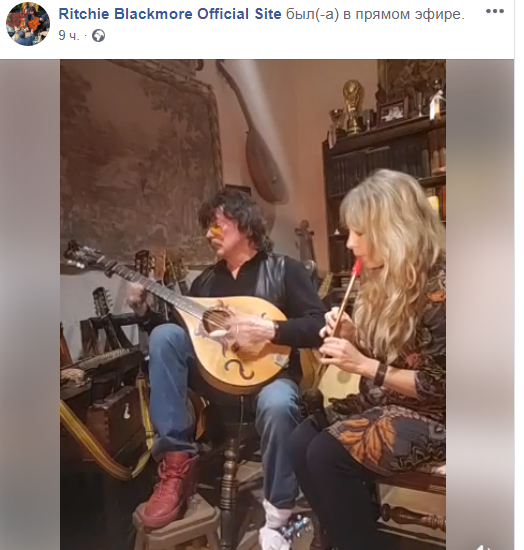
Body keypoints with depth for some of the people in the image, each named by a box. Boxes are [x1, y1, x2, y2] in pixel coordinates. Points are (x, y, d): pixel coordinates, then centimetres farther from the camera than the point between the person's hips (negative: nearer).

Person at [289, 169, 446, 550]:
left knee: (326, 456, -23)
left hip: (430, 417, -7)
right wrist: (350, 338, -7)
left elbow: (439, 386, -19)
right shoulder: (384, 280, 5)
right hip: (382, 402, 8)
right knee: (301, 442, -11)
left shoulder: (437, 287, -20)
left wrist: (364, 365, -23)